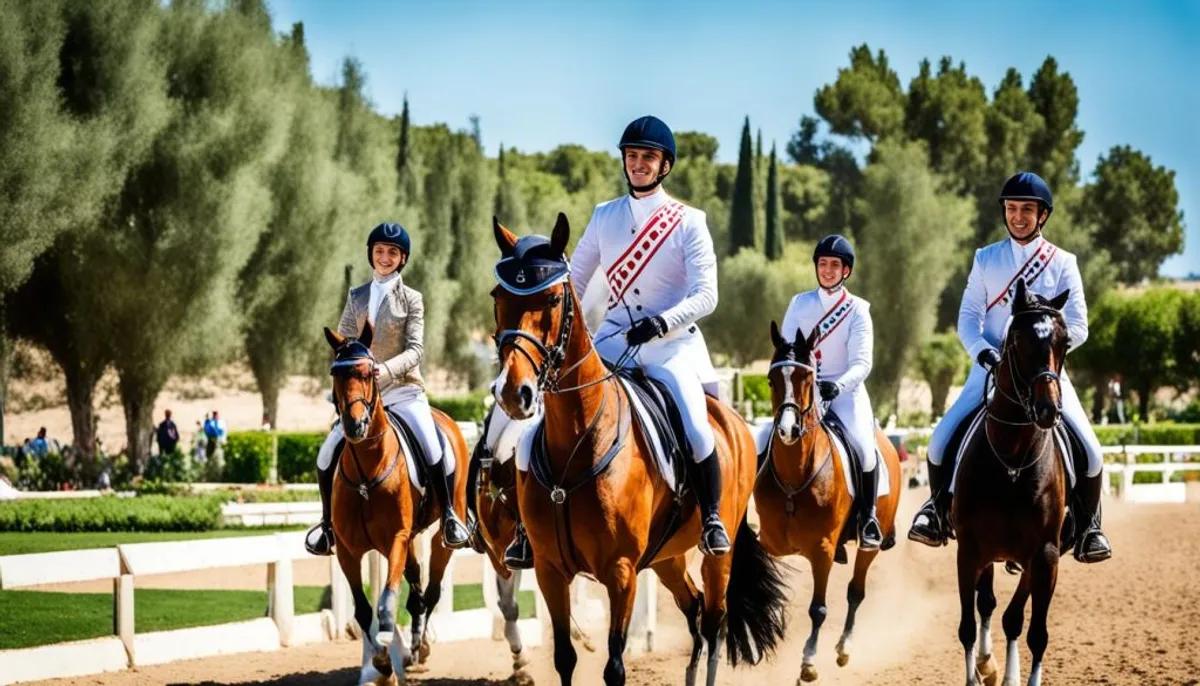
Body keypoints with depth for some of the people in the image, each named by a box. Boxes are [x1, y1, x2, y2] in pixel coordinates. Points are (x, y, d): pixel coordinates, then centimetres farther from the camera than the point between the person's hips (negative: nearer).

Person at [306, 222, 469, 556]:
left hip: (404, 389, -3)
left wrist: (387, 369, -25)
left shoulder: (411, 299, 1)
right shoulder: (356, 297, 10)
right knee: (327, 456, -6)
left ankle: (449, 516, -10)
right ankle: (327, 523, 12)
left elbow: (415, 349, -8)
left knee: (435, 452, -24)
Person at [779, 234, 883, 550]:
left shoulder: (857, 310, -1)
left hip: (846, 391, -3)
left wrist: (838, 385, -29)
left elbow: (861, 363, -11)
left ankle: (869, 516, -6)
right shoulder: (800, 304, 8)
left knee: (863, 447, -26)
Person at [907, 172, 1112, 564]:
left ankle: (1088, 526, 5)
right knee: (943, 438, -14)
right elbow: (967, 318, 3)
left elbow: (1077, 327, -3)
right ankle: (937, 509, 11)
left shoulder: (1063, 264, 2)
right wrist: (983, 352, -16)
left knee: (1089, 448, -16)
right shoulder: (986, 260, 6)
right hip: (993, 367, 1)